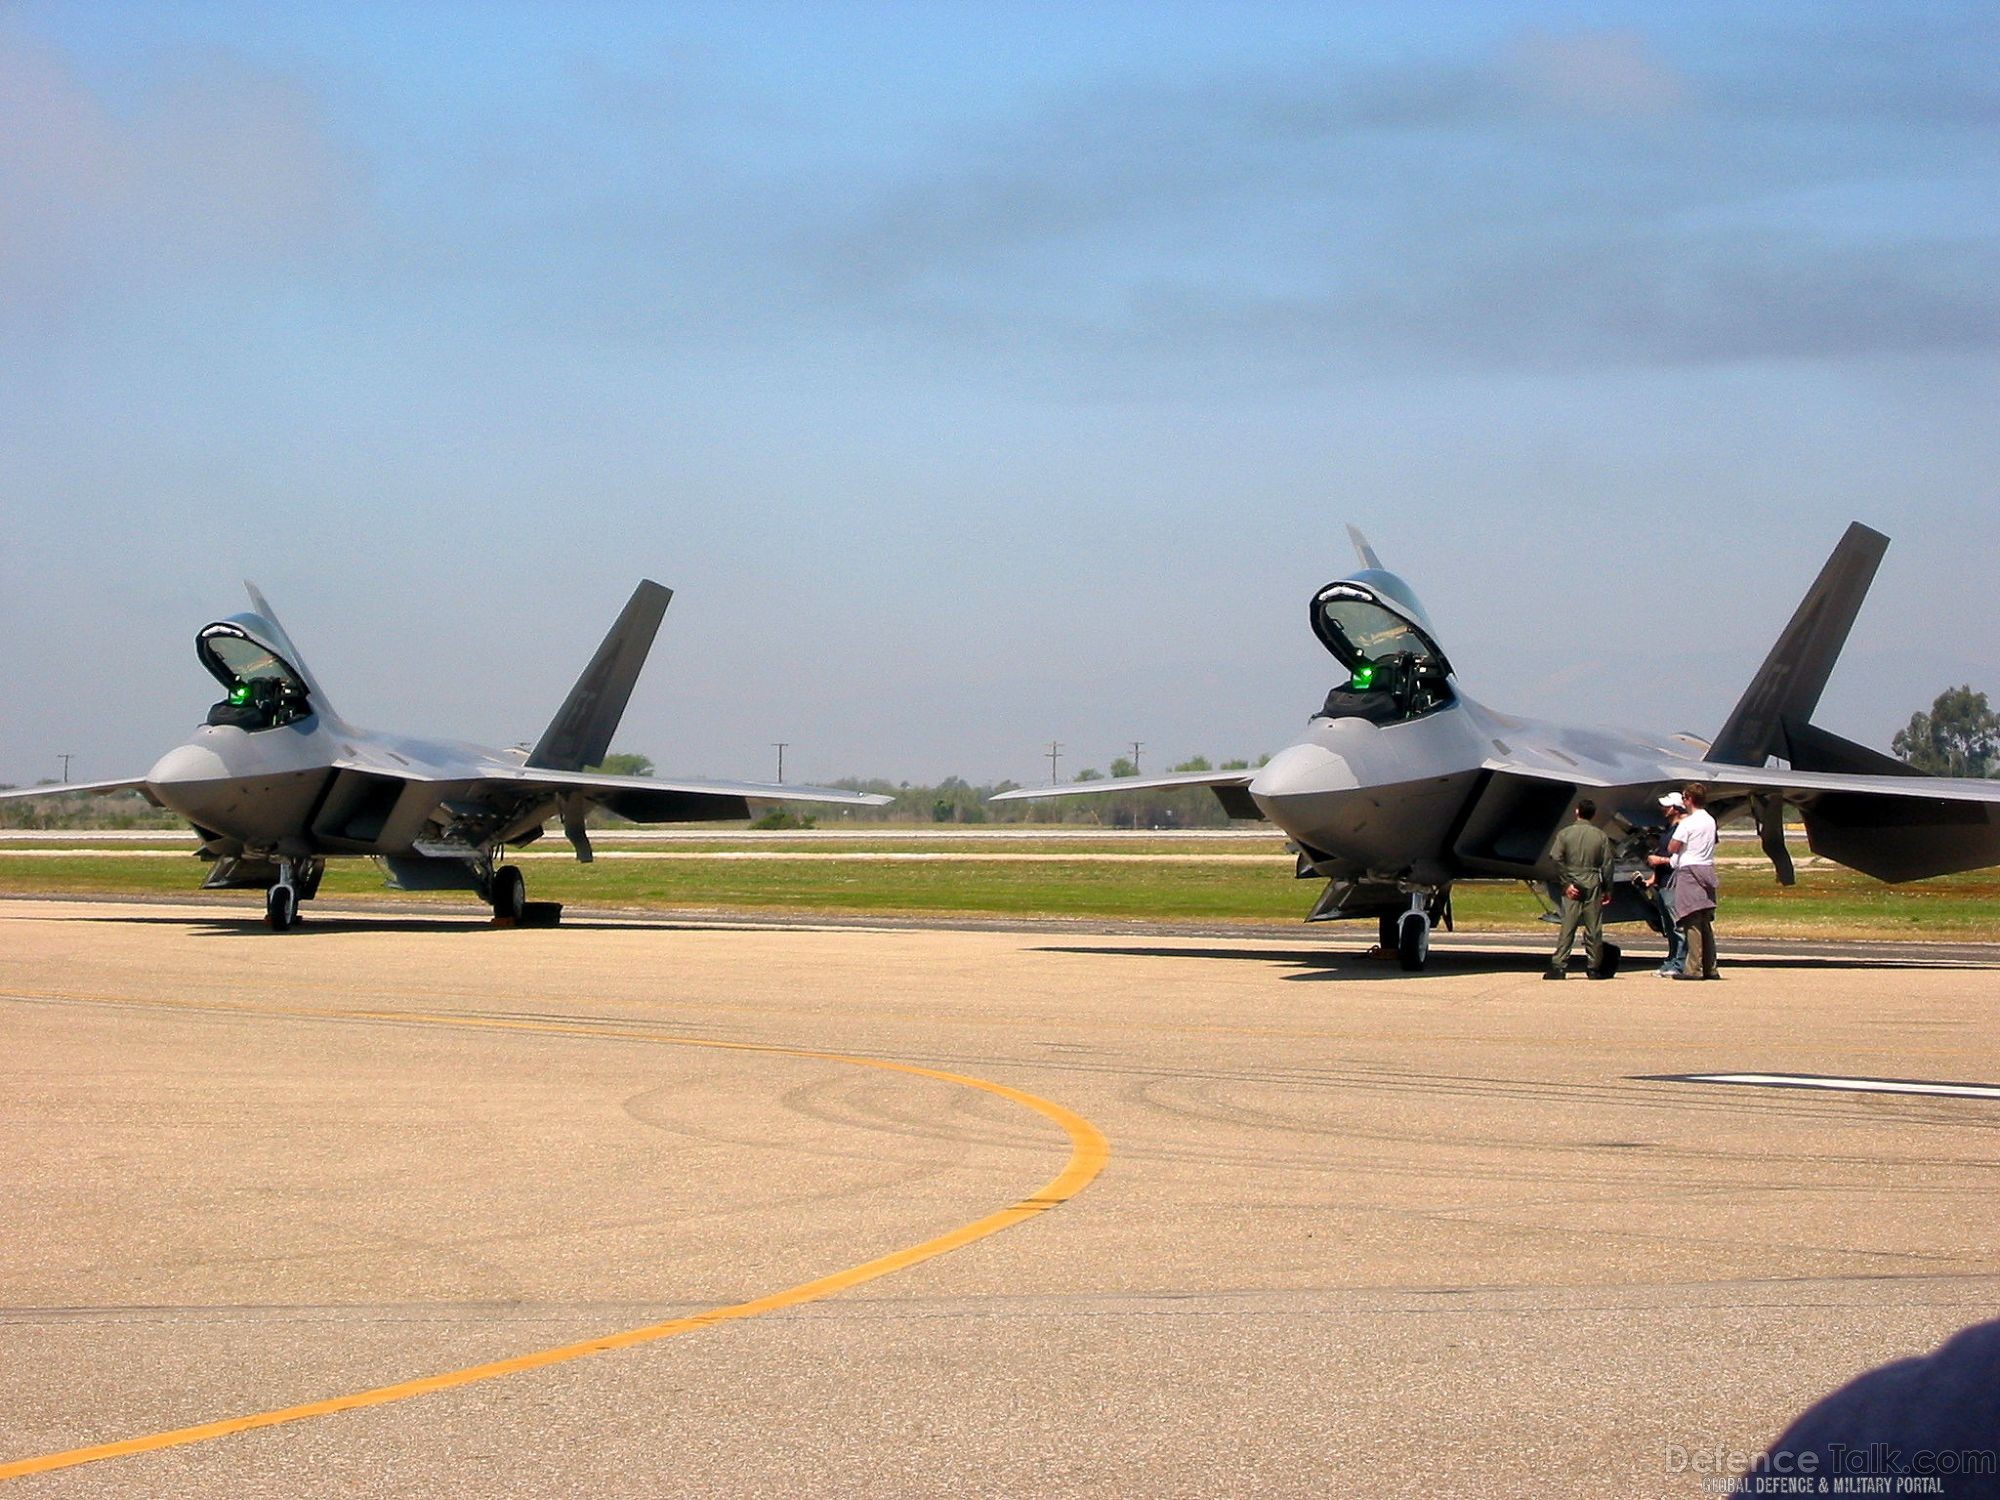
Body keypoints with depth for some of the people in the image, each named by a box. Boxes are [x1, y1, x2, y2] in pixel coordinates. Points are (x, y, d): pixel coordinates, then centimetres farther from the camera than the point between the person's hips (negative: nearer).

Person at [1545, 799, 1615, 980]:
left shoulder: (1565, 833, 0)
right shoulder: (1601, 836, 2)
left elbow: (1556, 858, -10)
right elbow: (1607, 865, 1)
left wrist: (1566, 882, -7)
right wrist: (1607, 890, 7)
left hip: (1572, 885, 0)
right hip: (1593, 885, 0)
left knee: (1567, 927, -2)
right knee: (1593, 928, 6)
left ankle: (1558, 967, -10)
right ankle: (1594, 968, 10)